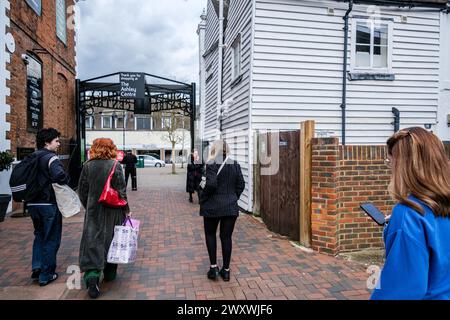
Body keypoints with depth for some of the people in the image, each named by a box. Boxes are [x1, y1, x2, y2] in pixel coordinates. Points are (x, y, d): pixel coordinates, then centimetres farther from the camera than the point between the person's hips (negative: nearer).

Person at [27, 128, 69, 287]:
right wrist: (66, 182, -13)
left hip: (32, 203, 8)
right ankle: (46, 275, 13)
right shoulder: (51, 158, -15)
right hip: (49, 204, -7)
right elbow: (60, 176, -32)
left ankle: (36, 268, 21)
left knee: (39, 235, 24)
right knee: (51, 239, 5)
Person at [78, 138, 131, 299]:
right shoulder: (115, 165, -11)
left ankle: (92, 274, -10)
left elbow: (82, 190, 4)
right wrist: (126, 210, 0)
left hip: (93, 210, 2)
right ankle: (109, 272, 27)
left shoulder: (87, 166, -2)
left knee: (92, 239, 5)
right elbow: (121, 190, -11)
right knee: (111, 238, 13)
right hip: (112, 210, -1)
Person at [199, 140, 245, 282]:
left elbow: (211, 184, -20)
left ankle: (214, 267, 13)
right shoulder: (235, 164, 4)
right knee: (226, 237, 10)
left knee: (210, 234, 17)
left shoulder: (212, 164, -11)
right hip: (231, 207, 4)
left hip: (213, 206, -3)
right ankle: (226, 270, 18)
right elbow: (241, 185, 4)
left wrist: (203, 199, -6)